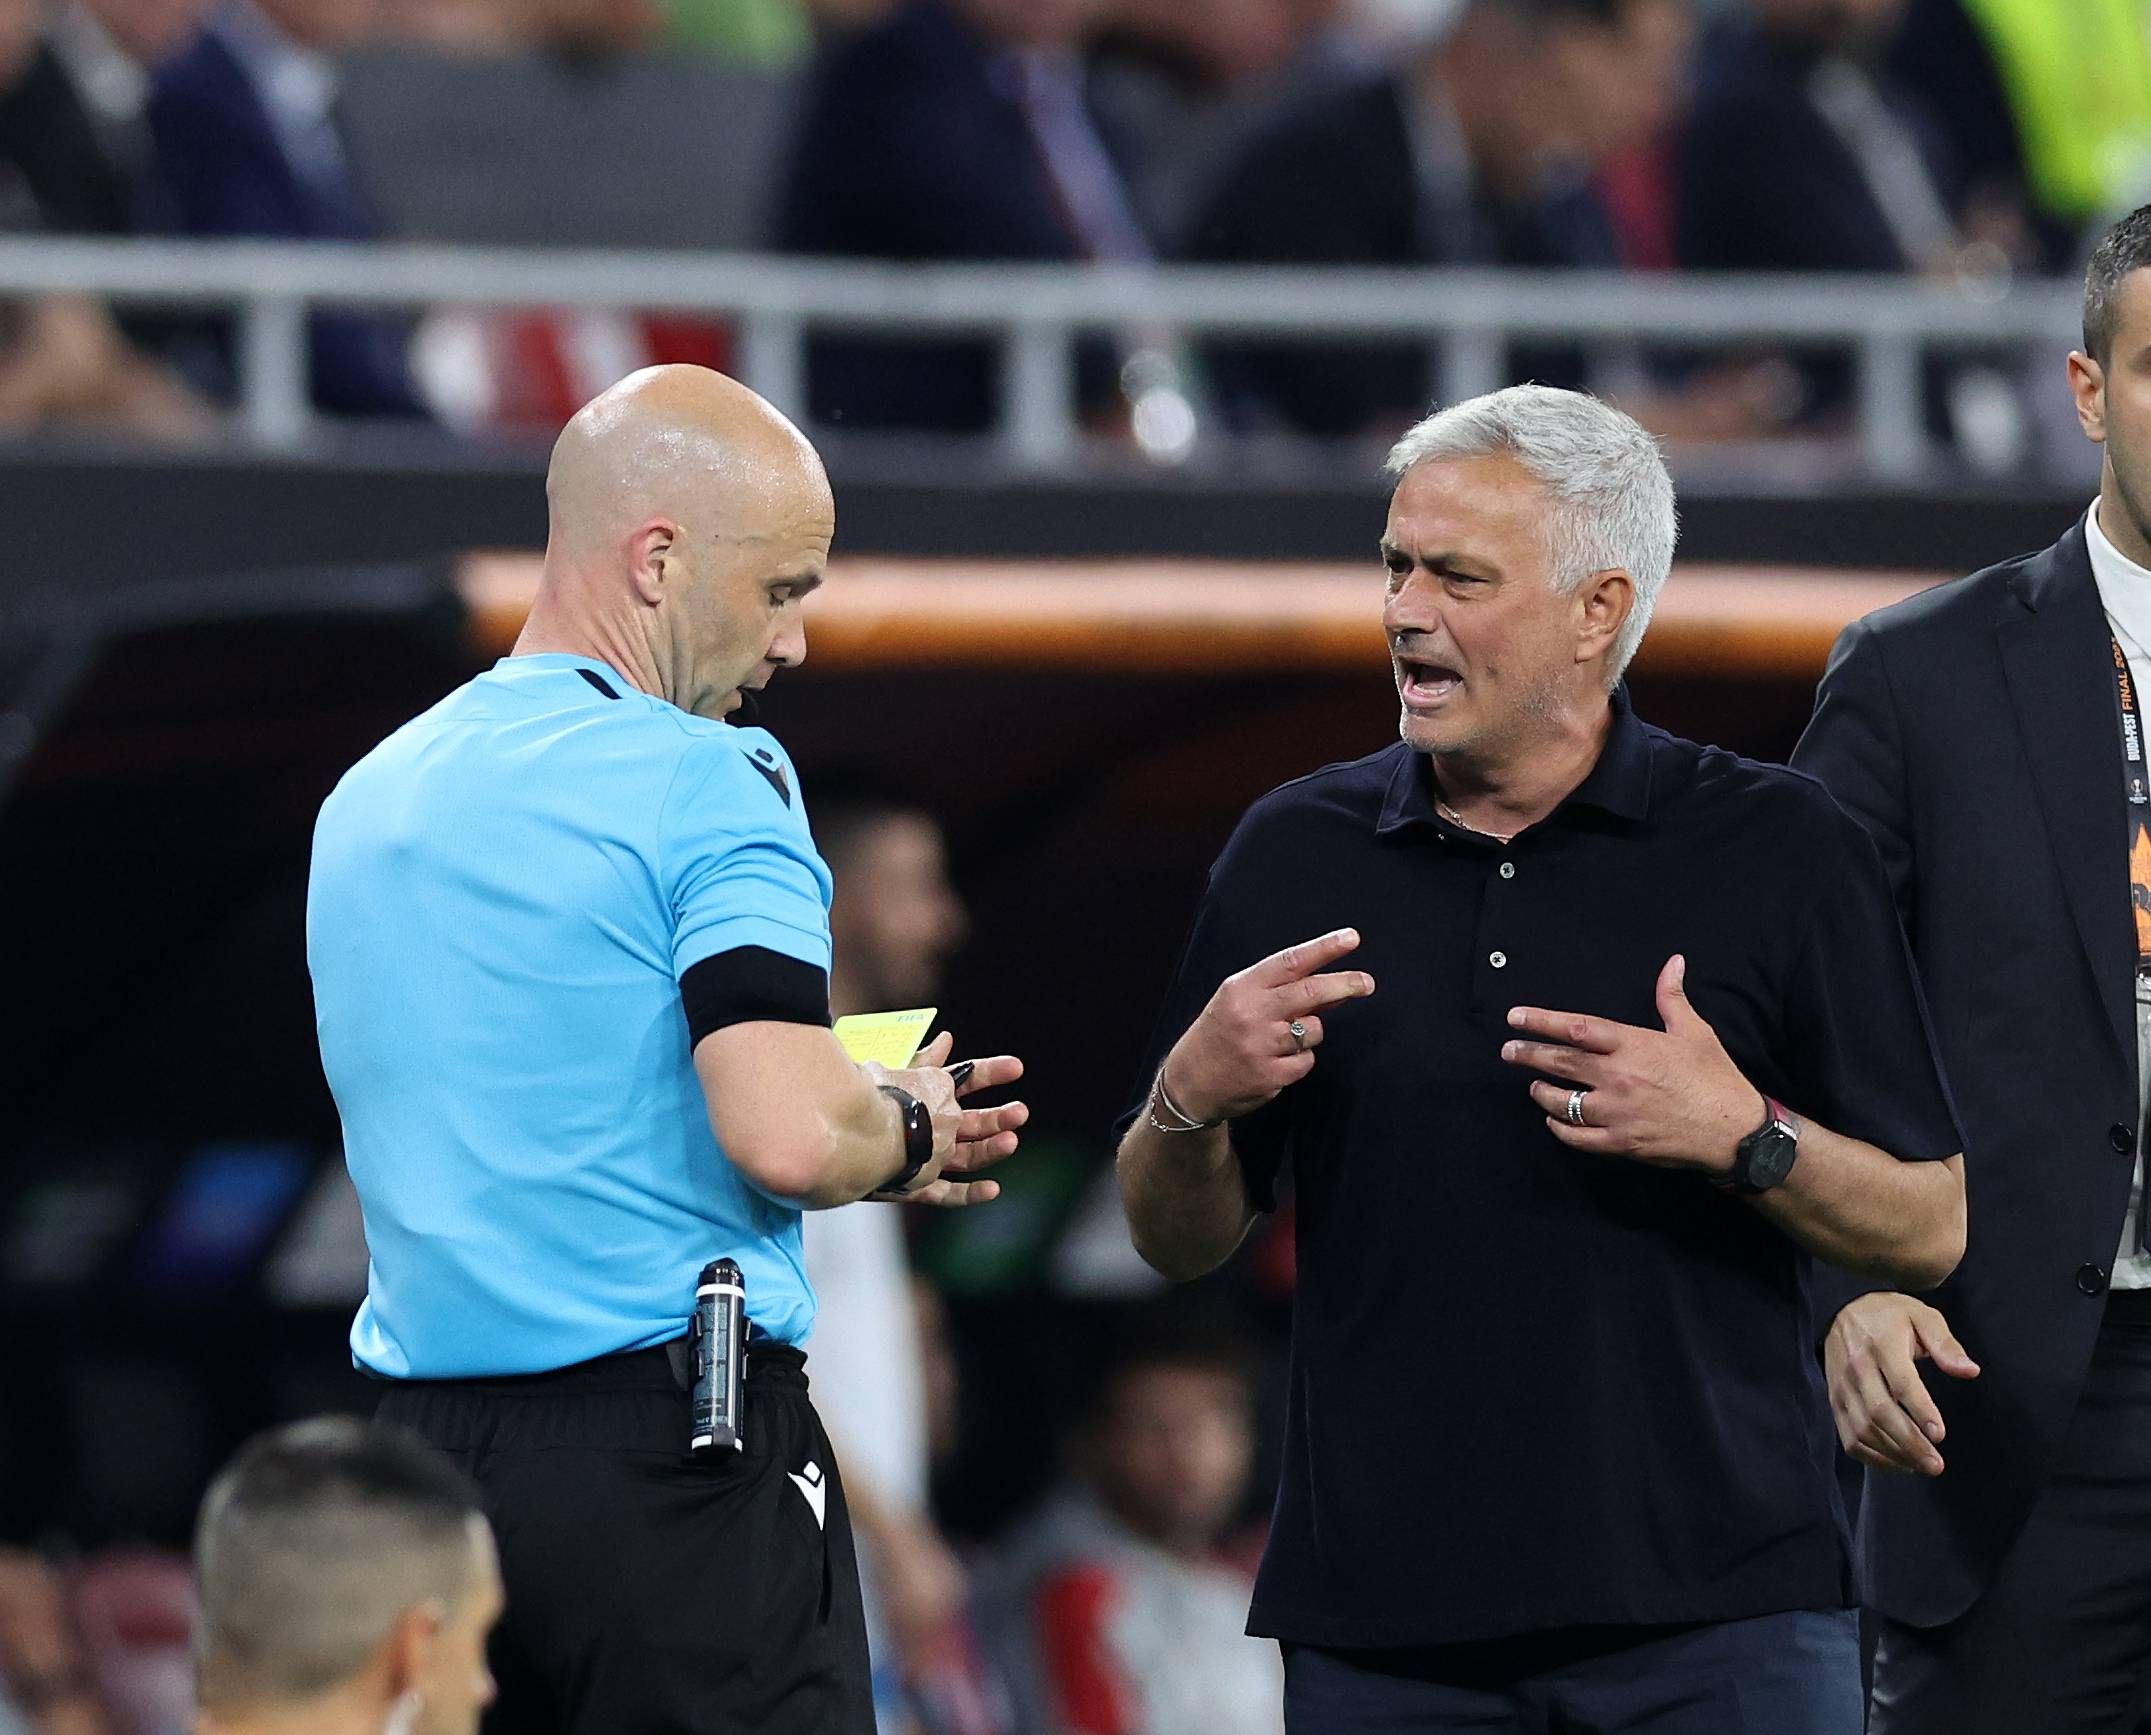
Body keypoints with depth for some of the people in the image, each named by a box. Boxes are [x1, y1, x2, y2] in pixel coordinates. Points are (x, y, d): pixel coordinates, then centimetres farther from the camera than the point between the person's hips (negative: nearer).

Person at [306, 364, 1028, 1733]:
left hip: (426, 1425, 7)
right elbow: (787, 1134, -21)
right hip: (664, 1446, -7)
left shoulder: (367, 801, 15)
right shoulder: (704, 783, -10)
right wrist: (911, 1129, 2)